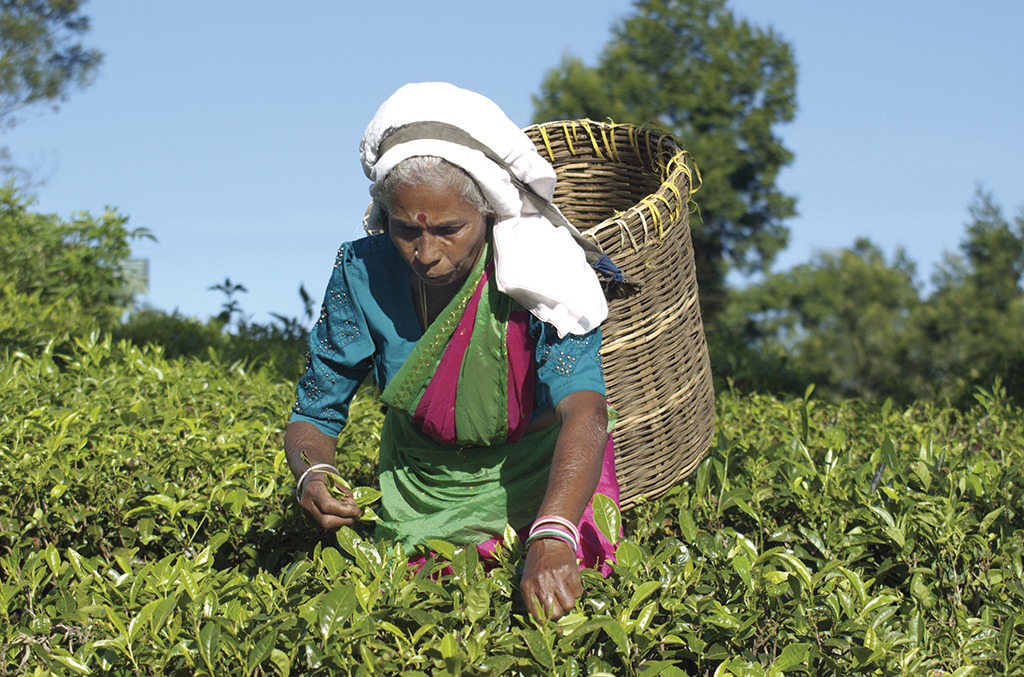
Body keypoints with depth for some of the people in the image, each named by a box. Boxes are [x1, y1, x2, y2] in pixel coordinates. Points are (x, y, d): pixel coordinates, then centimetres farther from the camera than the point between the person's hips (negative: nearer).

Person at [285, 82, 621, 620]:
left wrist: (551, 538, -60)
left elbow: (584, 411, -42)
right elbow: (314, 414, -7)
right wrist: (313, 475, -33)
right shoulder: (363, 275, -17)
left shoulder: (537, 276, -26)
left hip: (546, 489, -2)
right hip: (420, 495, 2)